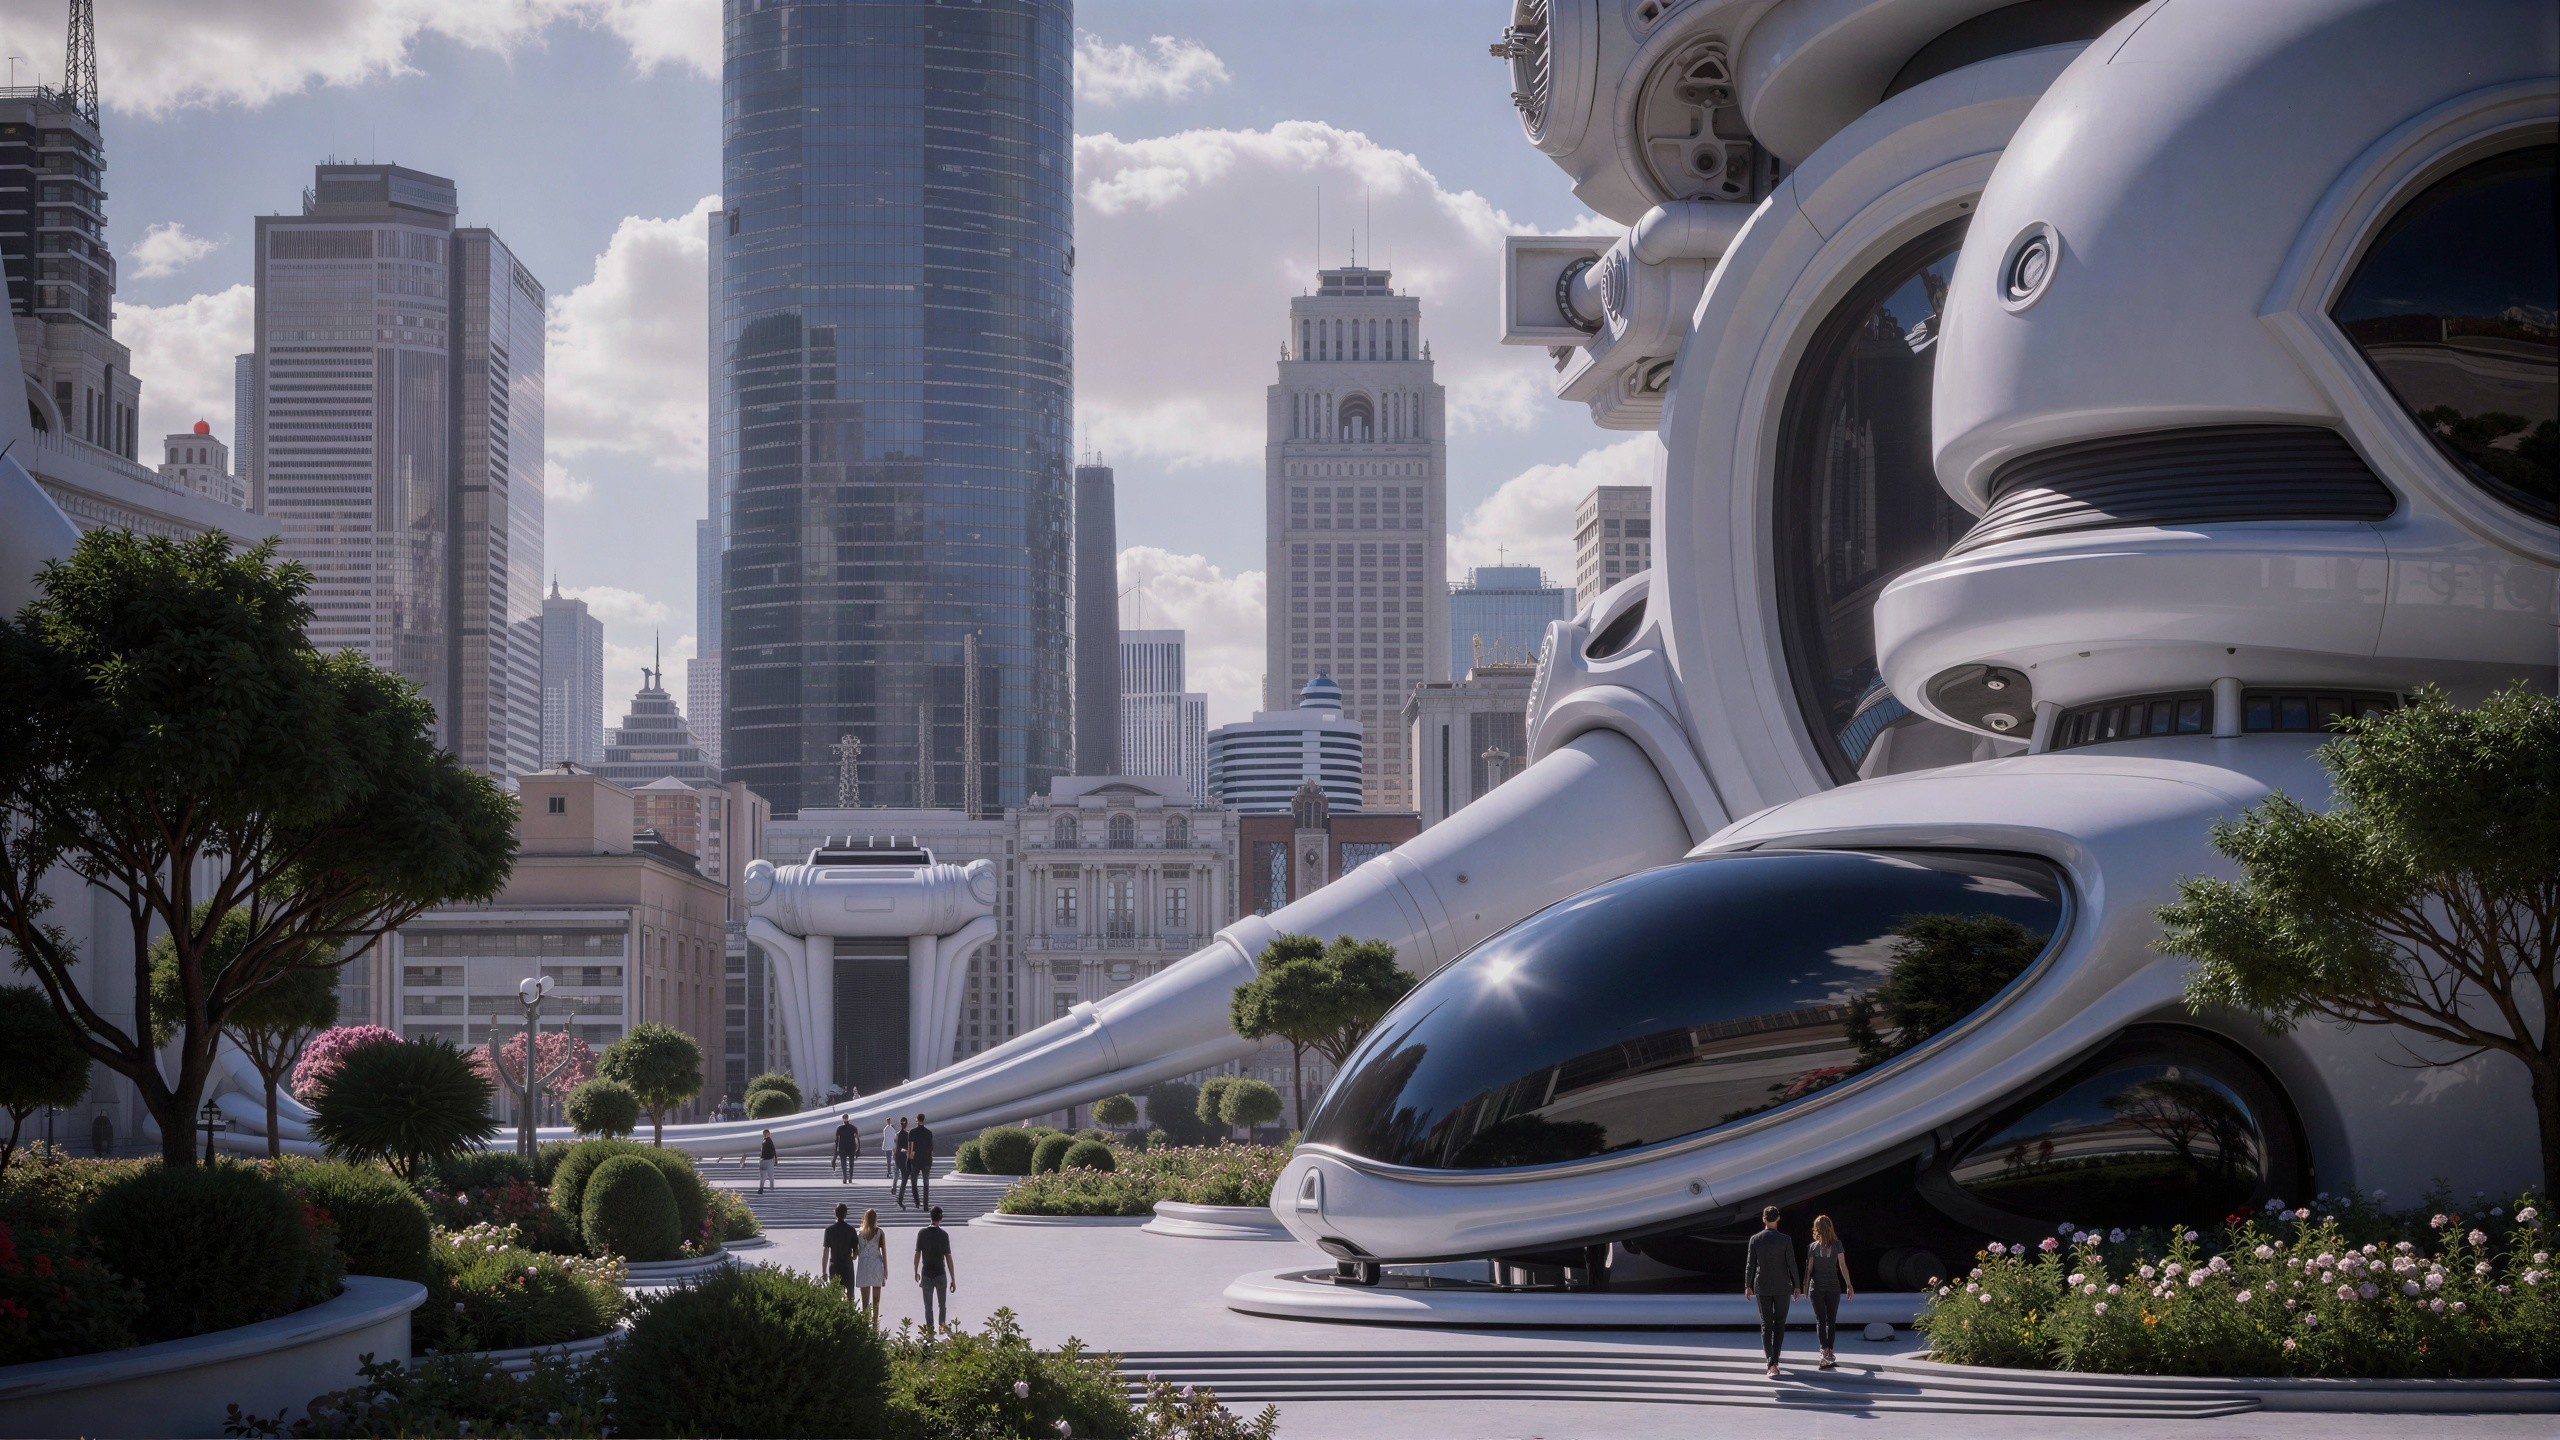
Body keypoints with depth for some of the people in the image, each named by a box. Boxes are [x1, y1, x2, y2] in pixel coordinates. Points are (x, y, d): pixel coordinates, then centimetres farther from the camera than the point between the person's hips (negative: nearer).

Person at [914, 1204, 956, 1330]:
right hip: (941, 1275, -1)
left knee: (928, 1306, 9)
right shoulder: (944, 1235, -10)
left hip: (926, 1275, 1)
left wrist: (916, 1272, 14)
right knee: (942, 1305, 14)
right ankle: (942, 1325, 13)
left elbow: (917, 1254, -1)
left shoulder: (922, 1233, -6)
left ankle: (929, 1328, 9)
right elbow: (948, 1258, -10)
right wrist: (953, 1279, -6)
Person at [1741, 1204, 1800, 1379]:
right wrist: (1797, 1286, 4)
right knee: (1779, 1323, 15)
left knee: (1766, 1325, 4)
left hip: (1762, 1287, 1)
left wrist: (1747, 1286, 9)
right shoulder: (1785, 1240, -10)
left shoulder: (1755, 1240, -6)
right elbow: (1792, 1265, -7)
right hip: (1782, 1287, -1)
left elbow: (1750, 1264, -1)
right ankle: (1775, 1359, 13)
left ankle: (1772, 1364, -9)